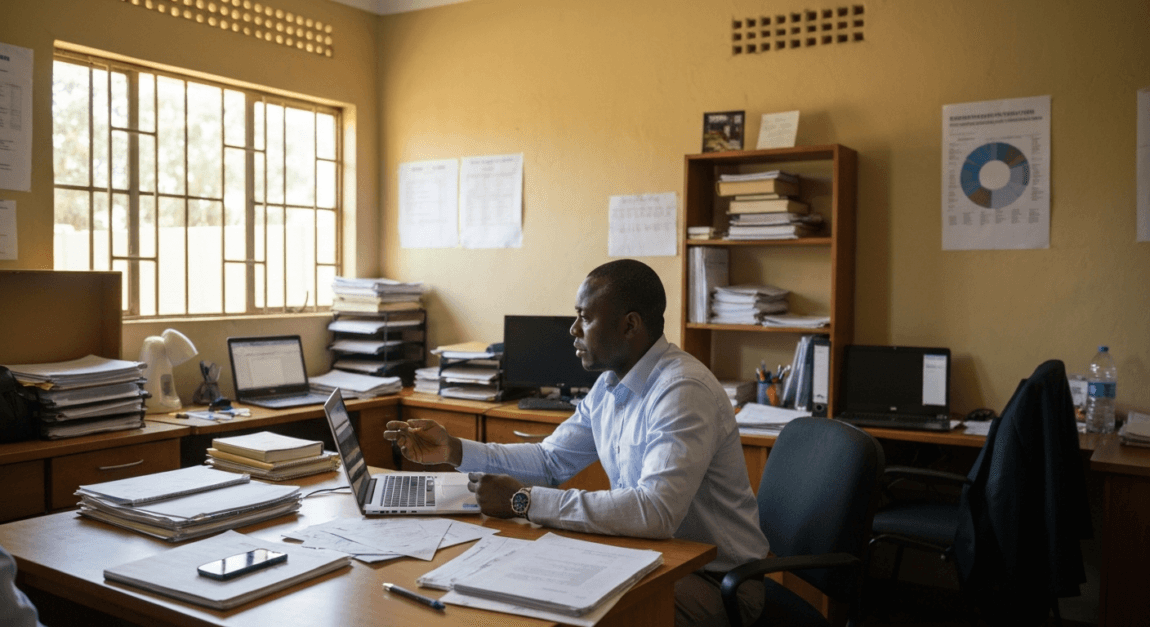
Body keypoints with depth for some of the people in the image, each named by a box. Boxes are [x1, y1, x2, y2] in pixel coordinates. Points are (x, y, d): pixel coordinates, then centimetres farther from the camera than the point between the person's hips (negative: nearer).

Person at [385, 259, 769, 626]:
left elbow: (655, 512, -36)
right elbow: (551, 459, 13)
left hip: (716, 578, -8)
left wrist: (524, 501, -30)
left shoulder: (683, 391, -26)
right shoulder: (608, 386, 5)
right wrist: (454, 451, 2)